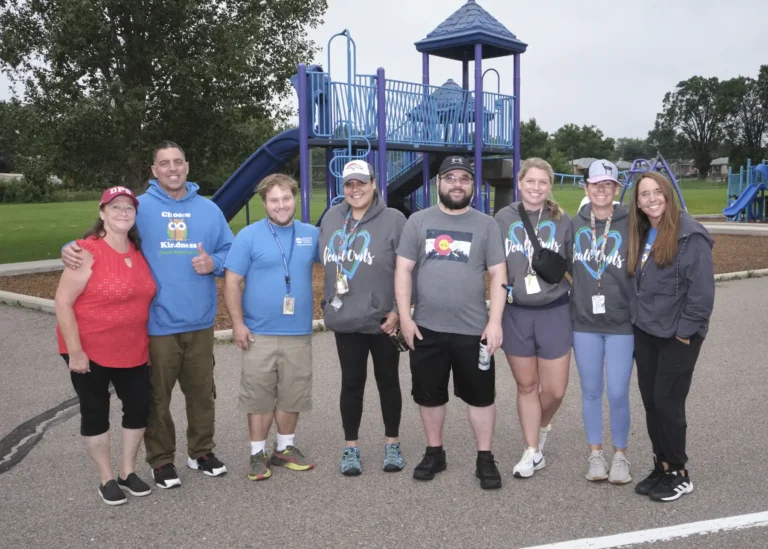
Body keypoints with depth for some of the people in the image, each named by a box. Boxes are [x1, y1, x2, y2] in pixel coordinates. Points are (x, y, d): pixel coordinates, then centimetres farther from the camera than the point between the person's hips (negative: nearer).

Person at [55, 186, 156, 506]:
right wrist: (75, 351, -19)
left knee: (139, 407, 10)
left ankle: (128, 471, 28)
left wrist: (147, 342, 12)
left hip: (133, 351, 6)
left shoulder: (138, 252, 2)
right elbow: (63, 302, -18)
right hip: (90, 351, -6)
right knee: (95, 413, 6)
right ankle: (106, 479, 21)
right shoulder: (87, 252, -17)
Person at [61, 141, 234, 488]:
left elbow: (230, 251, 11)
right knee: (157, 396, 6)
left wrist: (214, 263, -10)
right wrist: (71, 249, -17)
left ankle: (202, 451, 32)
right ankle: (161, 460, 22)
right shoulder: (138, 208, -1)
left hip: (200, 322, 3)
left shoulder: (209, 209, 9)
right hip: (157, 323, -3)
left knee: (202, 392, 15)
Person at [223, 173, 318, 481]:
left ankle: (284, 449, 28)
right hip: (259, 333, -3)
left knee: (293, 396, 11)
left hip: (298, 333, 3)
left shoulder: (311, 235, 5)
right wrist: (238, 323, -11)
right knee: (259, 396, 4)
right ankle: (258, 454, 18)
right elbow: (232, 282, -5)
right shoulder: (249, 236, -5)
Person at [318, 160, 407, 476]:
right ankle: (351, 448, 22)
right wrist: (329, 304, 14)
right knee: (351, 383, 11)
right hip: (345, 320, 4)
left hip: (383, 320, -3)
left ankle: (392, 444, 26)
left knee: (388, 382, 11)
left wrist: (399, 311, -14)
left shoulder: (393, 220, -9)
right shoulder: (331, 218, 7)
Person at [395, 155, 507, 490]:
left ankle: (485, 459, 20)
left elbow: (498, 275, 0)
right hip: (426, 328, 1)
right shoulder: (418, 222, 5)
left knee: (481, 396, 6)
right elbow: (403, 270, 3)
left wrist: (495, 321, -8)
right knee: (429, 395, 11)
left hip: (473, 329, -1)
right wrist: (404, 317, -5)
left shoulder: (485, 225, 3)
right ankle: (434, 453, 29)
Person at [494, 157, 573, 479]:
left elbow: (575, 267, 8)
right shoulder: (504, 219, 1)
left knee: (555, 390, 2)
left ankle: (540, 428, 35)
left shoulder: (562, 221, 0)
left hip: (554, 313, 0)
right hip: (515, 313, 1)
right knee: (526, 386, 10)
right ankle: (532, 452, 24)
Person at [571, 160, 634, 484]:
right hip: (584, 322, 2)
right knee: (591, 392, 10)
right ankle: (595, 454, 25)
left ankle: (620, 455, 20)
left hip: (622, 323, -2)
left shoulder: (630, 225, -5)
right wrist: (576, 297, 5)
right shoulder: (574, 224, 2)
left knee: (618, 394, 0)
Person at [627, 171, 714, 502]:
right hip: (645, 333, 7)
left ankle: (679, 475, 14)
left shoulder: (690, 235, -14)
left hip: (677, 336, -7)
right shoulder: (641, 236, 10)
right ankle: (661, 467, 23)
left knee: (668, 403, -3)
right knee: (651, 402, 10)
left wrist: (685, 331, -16)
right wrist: (637, 320, 7)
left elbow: (702, 289, -17)